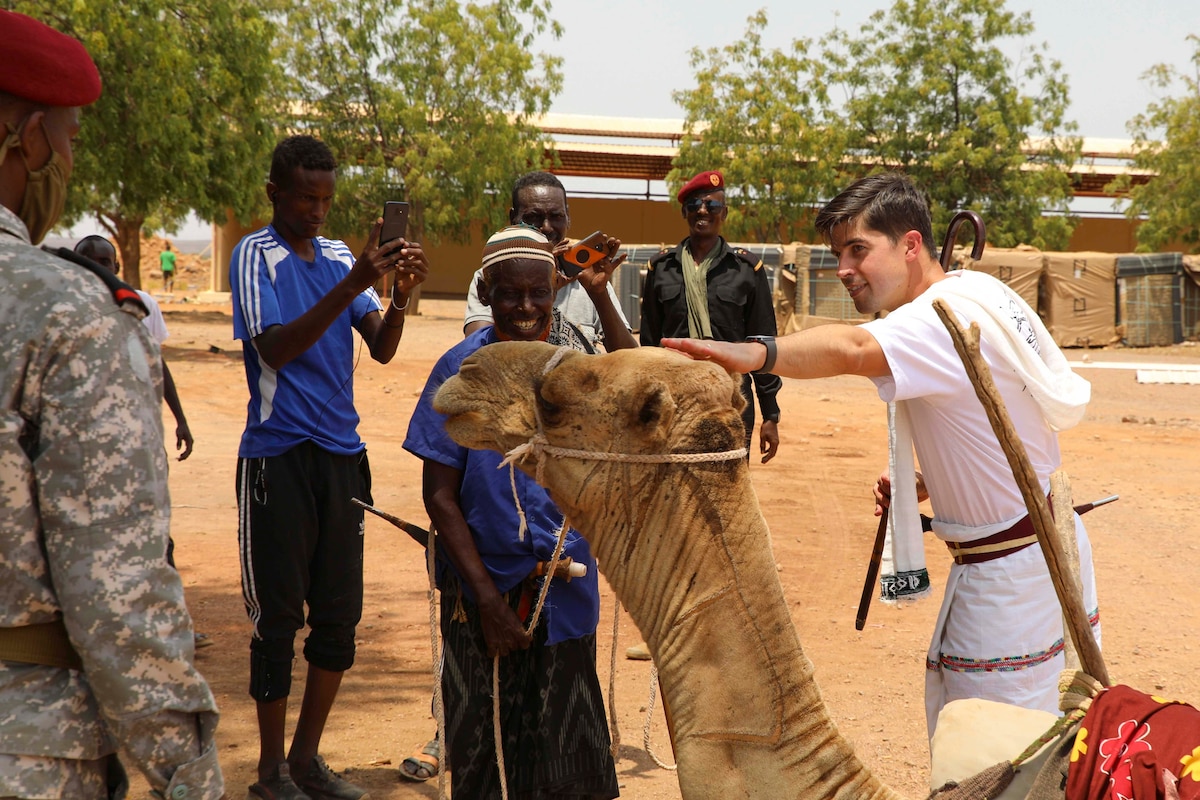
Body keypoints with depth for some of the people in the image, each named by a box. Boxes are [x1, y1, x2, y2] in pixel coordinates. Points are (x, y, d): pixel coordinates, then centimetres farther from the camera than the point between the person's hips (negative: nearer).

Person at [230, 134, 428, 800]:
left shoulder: (341, 257, 10)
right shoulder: (255, 256, -5)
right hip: (279, 455, -5)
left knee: (339, 613, 9)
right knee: (279, 614, 0)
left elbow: (381, 349, 5)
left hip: (342, 454, 6)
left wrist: (400, 294, -15)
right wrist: (354, 284, -24)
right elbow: (275, 348, -18)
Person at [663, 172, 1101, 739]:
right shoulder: (979, 294, 9)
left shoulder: (949, 314, -22)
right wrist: (927, 484, 5)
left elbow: (854, 349, -45)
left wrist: (754, 354, -60)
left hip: (1012, 570, -10)